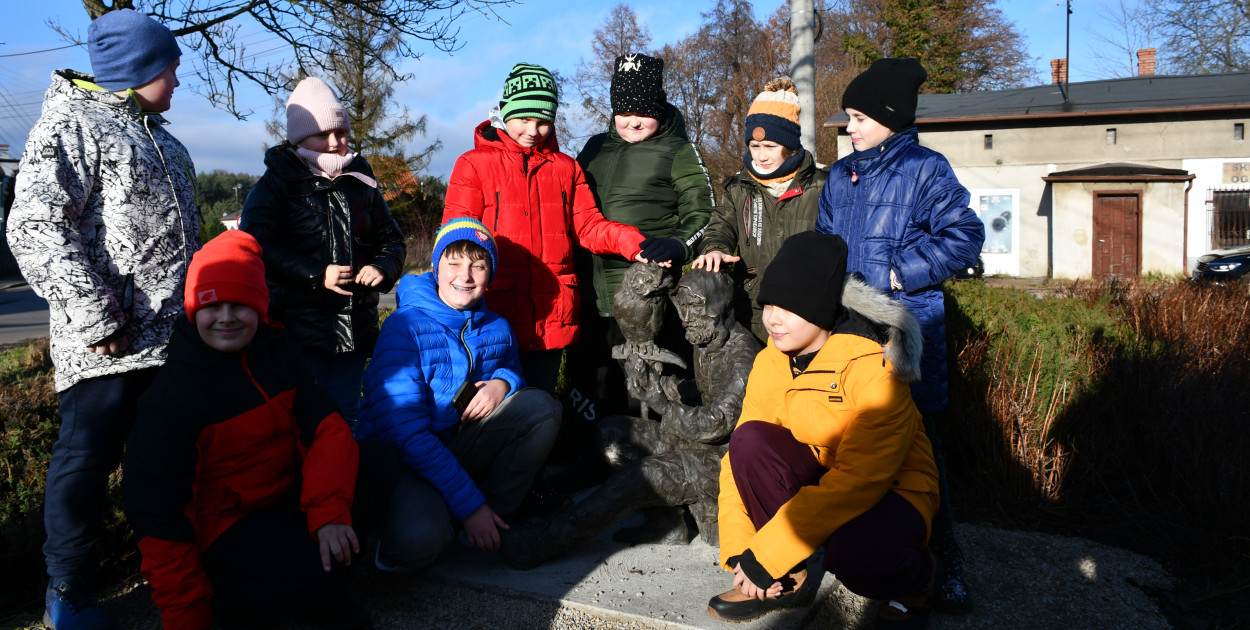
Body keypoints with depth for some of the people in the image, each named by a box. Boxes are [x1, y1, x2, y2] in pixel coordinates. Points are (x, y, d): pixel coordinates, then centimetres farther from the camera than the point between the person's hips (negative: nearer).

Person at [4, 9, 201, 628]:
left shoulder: (162, 140, 21)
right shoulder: (70, 126, -7)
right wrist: (95, 318, -19)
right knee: (88, 457, 0)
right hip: (108, 347, -8)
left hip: (174, 337, 8)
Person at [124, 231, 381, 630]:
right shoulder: (172, 395, -14)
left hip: (291, 496, 6)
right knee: (311, 580, -32)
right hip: (225, 523, -6)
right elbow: (157, 511, -14)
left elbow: (325, 426, -9)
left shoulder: (278, 351, -1)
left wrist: (329, 510, -27)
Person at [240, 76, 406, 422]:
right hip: (299, 325, -4)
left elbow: (391, 239, 17)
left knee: (344, 415, 14)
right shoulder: (276, 183, -1)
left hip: (356, 327, 4)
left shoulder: (361, 182, 12)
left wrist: (382, 267, -6)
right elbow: (257, 247, -12)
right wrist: (316, 275, -20)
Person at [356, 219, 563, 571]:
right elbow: (404, 430, -23)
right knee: (415, 542, -36)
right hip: (400, 460, -5)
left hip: (462, 447, 6)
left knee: (541, 405, -14)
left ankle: (498, 516, -5)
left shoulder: (497, 328, 1)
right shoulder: (405, 327, -17)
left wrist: (502, 382, -10)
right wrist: (469, 505, -27)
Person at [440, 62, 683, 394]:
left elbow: (589, 226, 7)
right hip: (495, 315, -3)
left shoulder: (566, 168, 15)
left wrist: (637, 243, -11)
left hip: (553, 317, 3)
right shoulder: (474, 164, 5)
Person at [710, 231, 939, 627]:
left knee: (851, 553, -37)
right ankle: (789, 580, -6)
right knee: (751, 438, -22)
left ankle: (914, 577, 2)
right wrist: (737, 551, -15)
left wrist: (767, 554, -30)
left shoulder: (873, 368, -25)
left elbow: (858, 478, -30)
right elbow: (741, 457, -4)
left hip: (891, 489, -5)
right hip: (823, 476, 5)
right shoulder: (770, 364, -6)